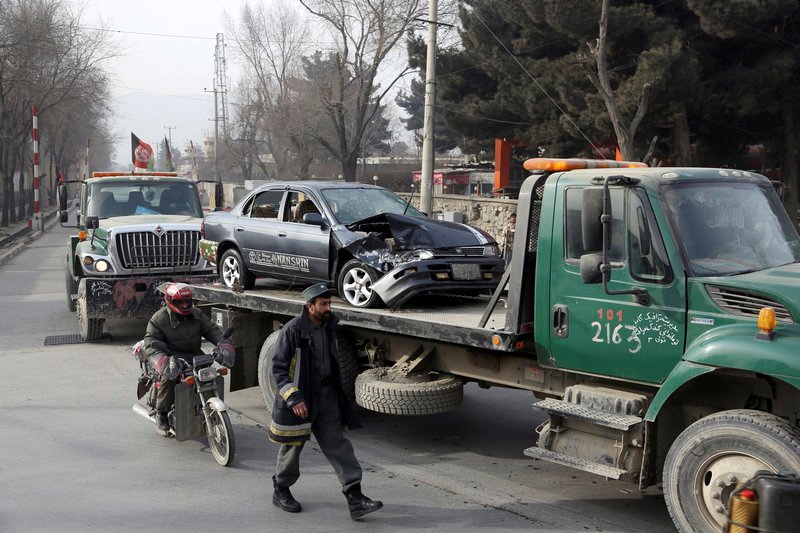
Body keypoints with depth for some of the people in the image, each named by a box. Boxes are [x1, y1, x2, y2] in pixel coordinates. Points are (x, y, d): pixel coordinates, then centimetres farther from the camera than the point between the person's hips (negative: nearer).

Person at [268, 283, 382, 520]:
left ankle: (355, 497, -1)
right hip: (300, 399, -6)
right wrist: (293, 398, -24)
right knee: (293, 446, 9)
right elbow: (278, 368, -17)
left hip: (326, 398, 6)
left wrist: (336, 392, 24)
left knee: (337, 445, 1)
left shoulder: (328, 327, 5)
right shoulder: (292, 330, -16)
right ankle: (281, 491, 30)